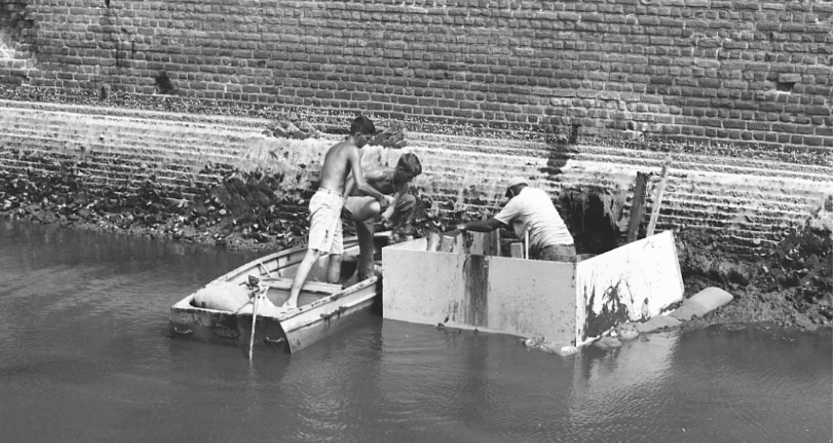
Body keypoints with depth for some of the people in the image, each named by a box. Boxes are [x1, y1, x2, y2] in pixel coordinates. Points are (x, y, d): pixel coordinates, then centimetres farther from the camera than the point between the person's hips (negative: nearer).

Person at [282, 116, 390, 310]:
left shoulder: (334, 149, 23)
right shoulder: (353, 151, -4)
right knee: (314, 253, -19)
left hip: (330, 204, 10)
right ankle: (291, 301, -29)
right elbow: (360, 184, -13)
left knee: (336, 255, 12)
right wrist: (380, 197, 0)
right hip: (328, 201, -10)